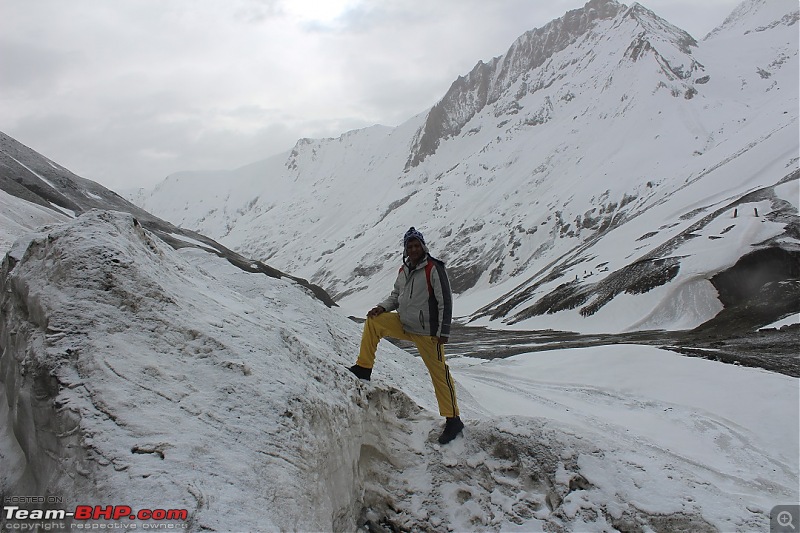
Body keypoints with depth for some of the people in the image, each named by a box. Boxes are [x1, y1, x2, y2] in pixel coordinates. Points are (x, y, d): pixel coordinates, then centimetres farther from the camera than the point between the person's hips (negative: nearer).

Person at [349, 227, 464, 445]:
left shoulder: (433, 268, -14)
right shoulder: (404, 270, 7)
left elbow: (445, 301, -14)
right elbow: (396, 296, 20)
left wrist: (443, 331, -17)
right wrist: (382, 307, -1)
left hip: (427, 332, -7)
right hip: (403, 325, 7)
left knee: (438, 372, -3)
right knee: (373, 321, 0)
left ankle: (453, 419, 7)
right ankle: (364, 369, 6)